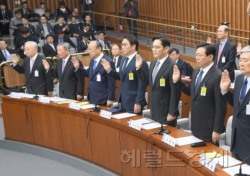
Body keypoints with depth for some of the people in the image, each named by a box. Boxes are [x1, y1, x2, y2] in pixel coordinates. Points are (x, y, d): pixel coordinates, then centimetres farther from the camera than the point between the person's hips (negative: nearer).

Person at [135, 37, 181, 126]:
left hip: (166, 112, -8)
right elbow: (149, 81, 15)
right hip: (154, 110, 8)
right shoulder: (153, 63, 7)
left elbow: (175, 92, -19)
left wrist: (172, 113, -17)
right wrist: (139, 68, 3)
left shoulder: (172, 66, -19)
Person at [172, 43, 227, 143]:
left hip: (208, 127, -7)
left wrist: (217, 130, -17)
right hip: (195, 124, 8)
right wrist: (177, 81, 4)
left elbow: (221, 107, -19)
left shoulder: (218, 76, -20)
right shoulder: (196, 72, 5)